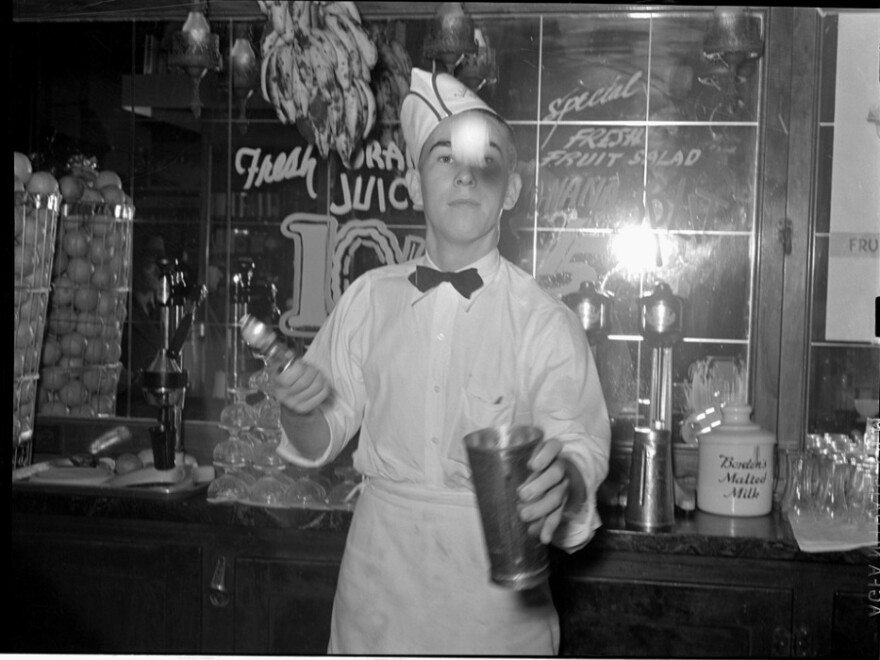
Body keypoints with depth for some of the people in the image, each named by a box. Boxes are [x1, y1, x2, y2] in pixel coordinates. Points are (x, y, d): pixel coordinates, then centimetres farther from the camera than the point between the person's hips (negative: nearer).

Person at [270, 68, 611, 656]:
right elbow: (321, 443, 7)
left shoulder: (544, 322, -8)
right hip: (378, 572, 2)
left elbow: (580, 443, -17)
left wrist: (562, 480, -38)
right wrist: (300, 411, -14)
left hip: (494, 578, -2)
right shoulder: (370, 299, 1)